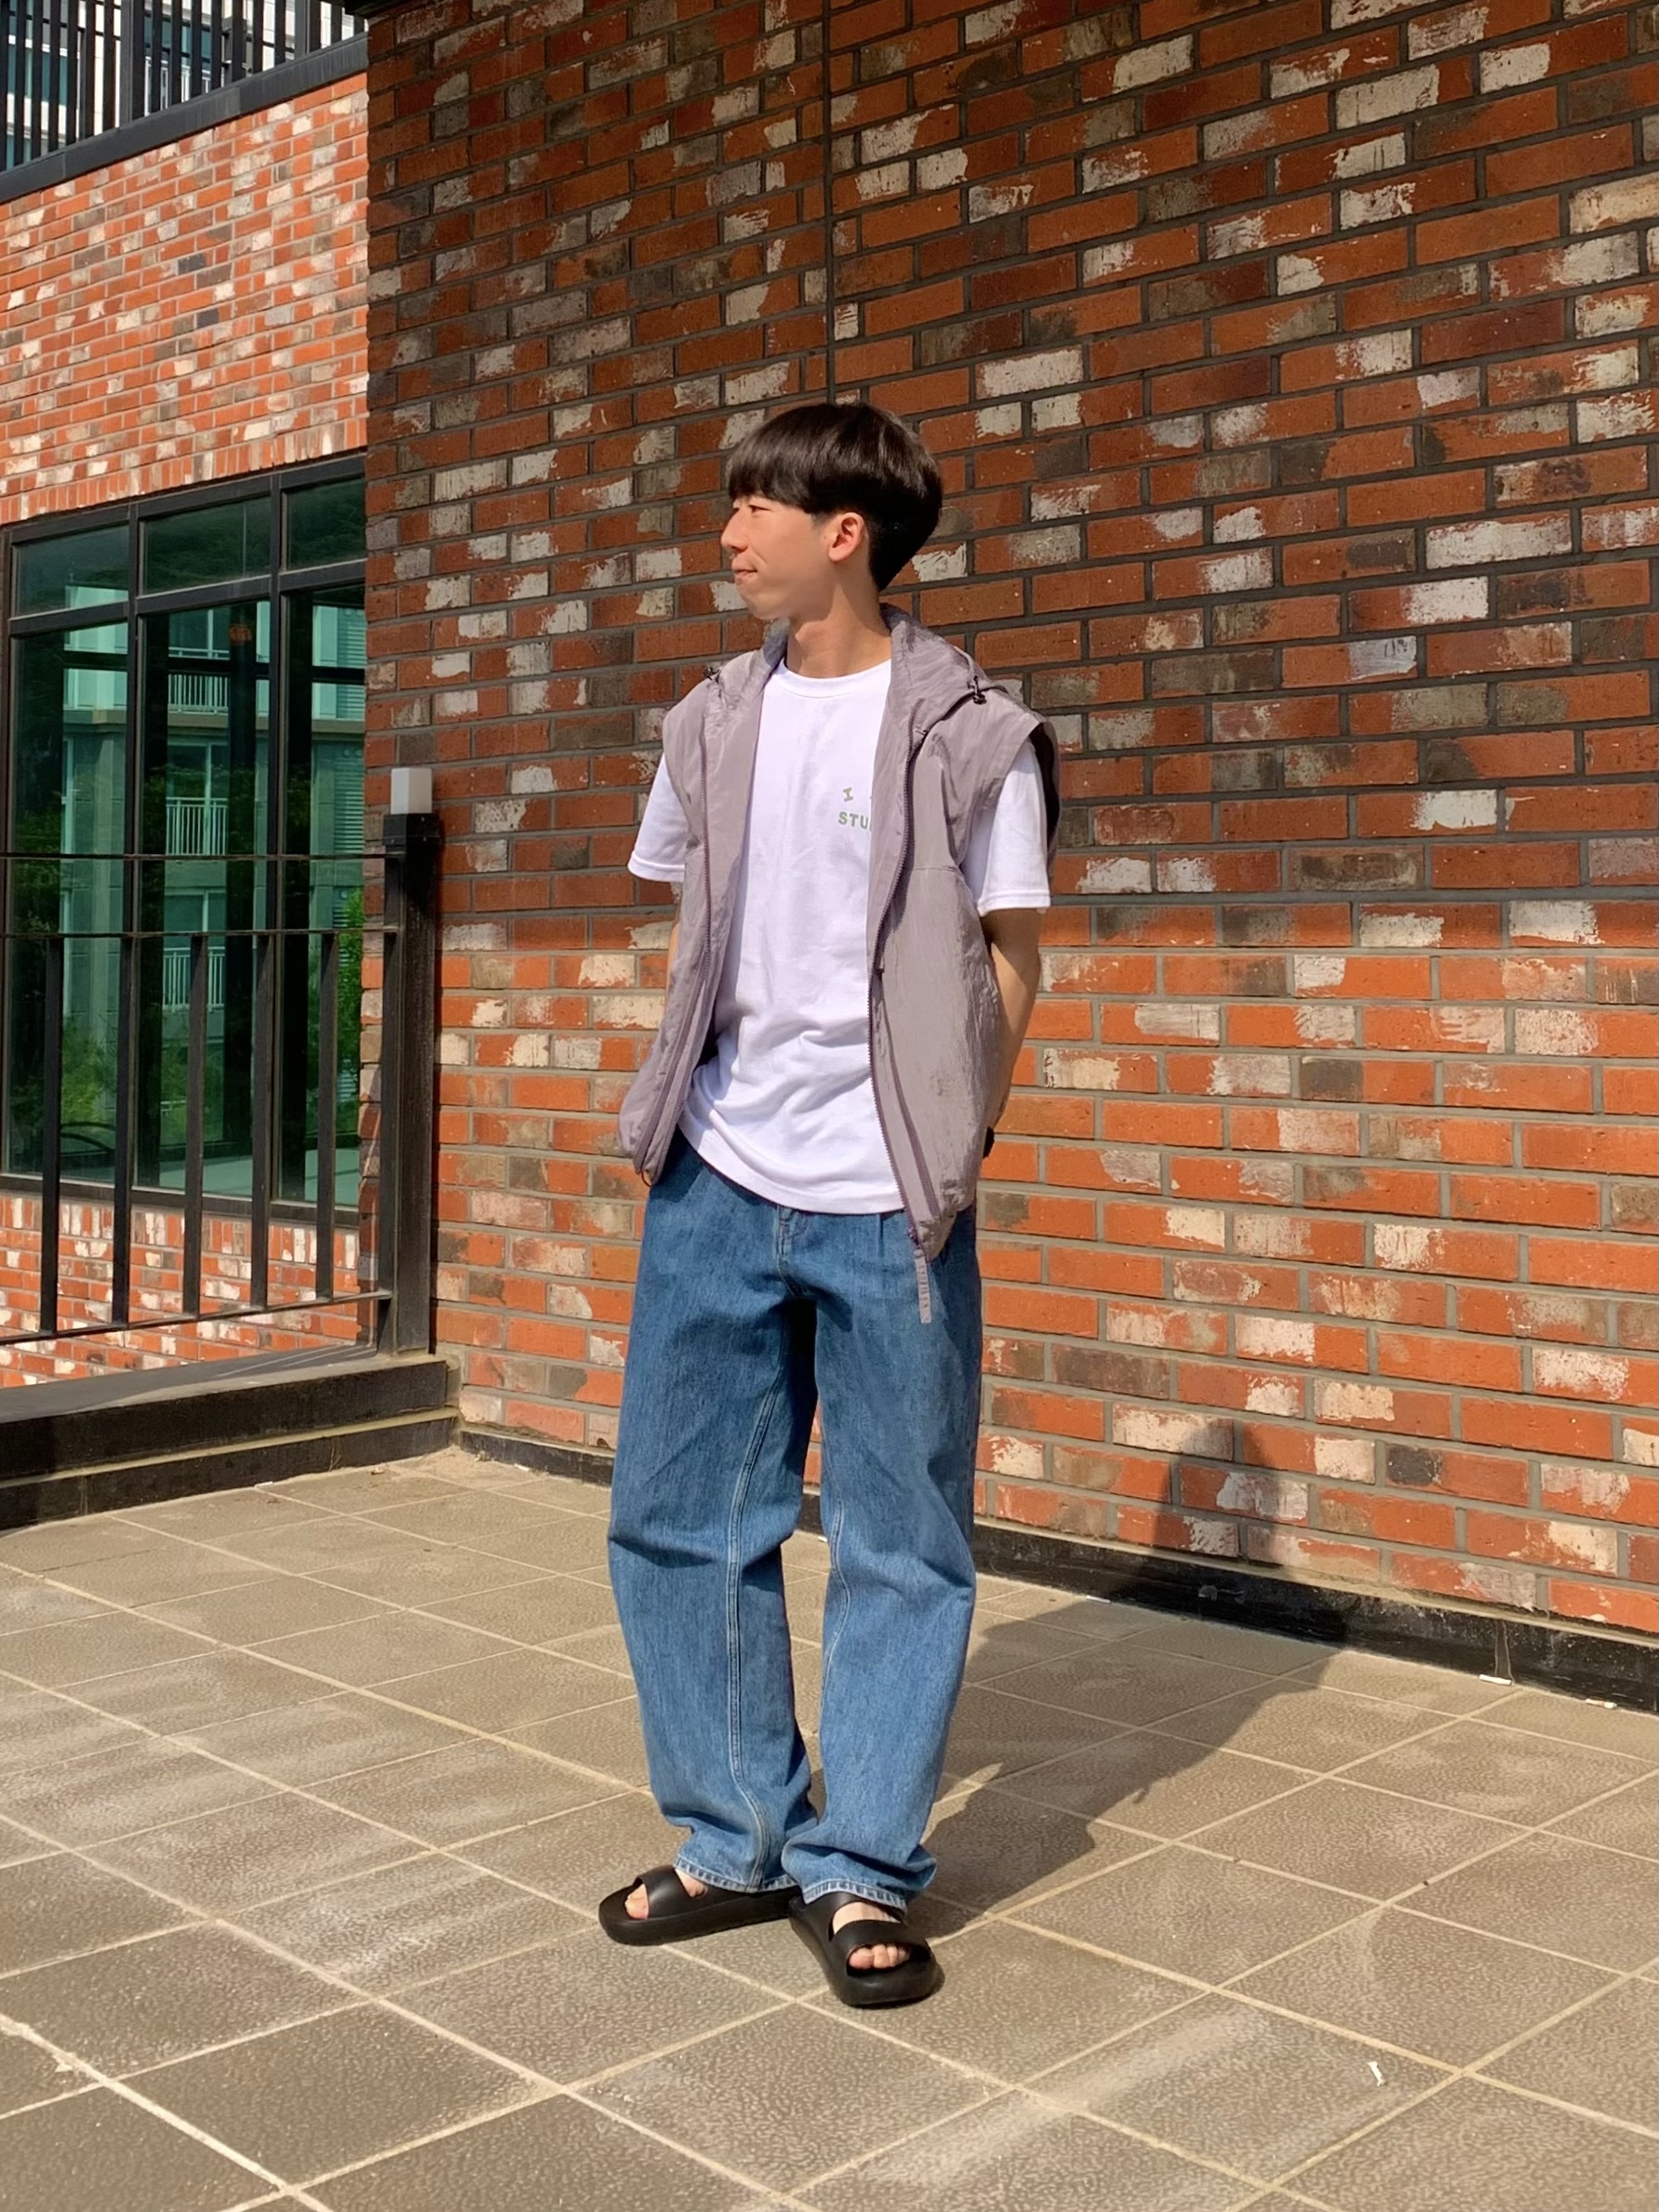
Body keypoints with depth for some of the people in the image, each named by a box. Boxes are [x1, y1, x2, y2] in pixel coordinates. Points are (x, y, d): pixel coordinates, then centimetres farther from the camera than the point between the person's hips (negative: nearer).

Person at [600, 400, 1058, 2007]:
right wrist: (670, 1106, 8)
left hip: (887, 1202, -5)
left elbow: (1008, 954, -1)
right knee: (675, 1515, 10)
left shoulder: (968, 733, -3)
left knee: (899, 1544, 3)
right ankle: (736, 1843, 26)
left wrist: (948, 1151, -8)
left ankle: (859, 1873, 18)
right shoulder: (714, 724, 11)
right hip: (716, 1189, 5)